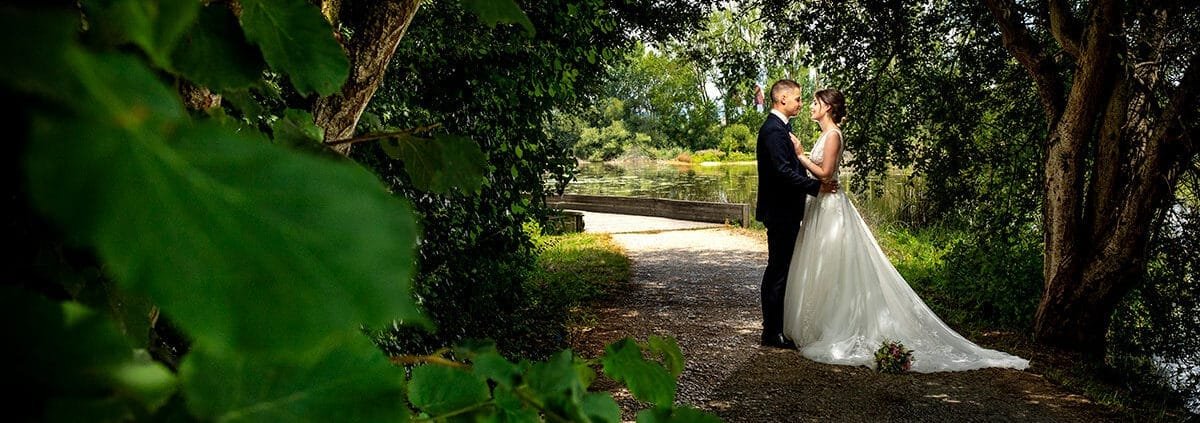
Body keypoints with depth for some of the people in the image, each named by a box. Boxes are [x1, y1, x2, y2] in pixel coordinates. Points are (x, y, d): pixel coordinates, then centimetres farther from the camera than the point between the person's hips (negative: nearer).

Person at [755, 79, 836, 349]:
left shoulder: (779, 127, 16)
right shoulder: (774, 130, -17)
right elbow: (783, 171, -25)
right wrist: (816, 186, -20)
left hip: (785, 211, 10)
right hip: (780, 213, -10)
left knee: (781, 270, 15)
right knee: (778, 271, -4)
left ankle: (778, 327, 23)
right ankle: (772, 334, 4)